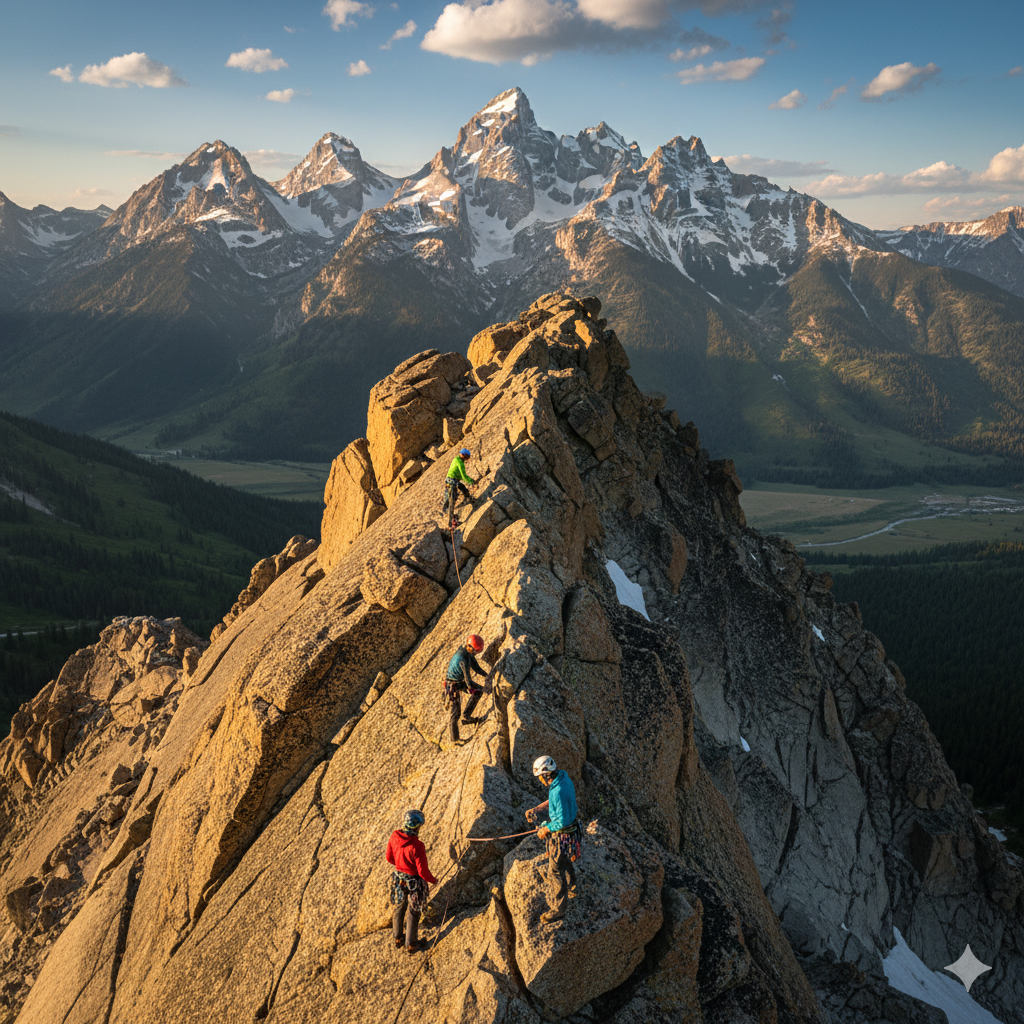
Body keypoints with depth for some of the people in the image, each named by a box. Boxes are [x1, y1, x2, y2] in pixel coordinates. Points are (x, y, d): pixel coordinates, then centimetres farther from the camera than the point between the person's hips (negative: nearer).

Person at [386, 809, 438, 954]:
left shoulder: (395, 836, -18)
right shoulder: (417, 846, -35)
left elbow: (389, 857, -1)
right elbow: (422, 871, -25)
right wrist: (433, 880, -4)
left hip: (398, 877, 5)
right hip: (414, 882, -5)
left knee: (399, 908, 27)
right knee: (413, 913, 18)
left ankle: (397, 939, 47)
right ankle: (410, 944, 36)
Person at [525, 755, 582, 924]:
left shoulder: (559, 791, -35)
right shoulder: (564, 778, -6)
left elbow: (563, 821, -30)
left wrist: (546, 829, -16)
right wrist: (536, 810, 0)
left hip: (561, 836, -9)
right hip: (570, 829, 9)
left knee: (556, 872, 7)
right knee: (566, 863, 31)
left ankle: (557, 909, 22)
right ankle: (571, 889, 55)